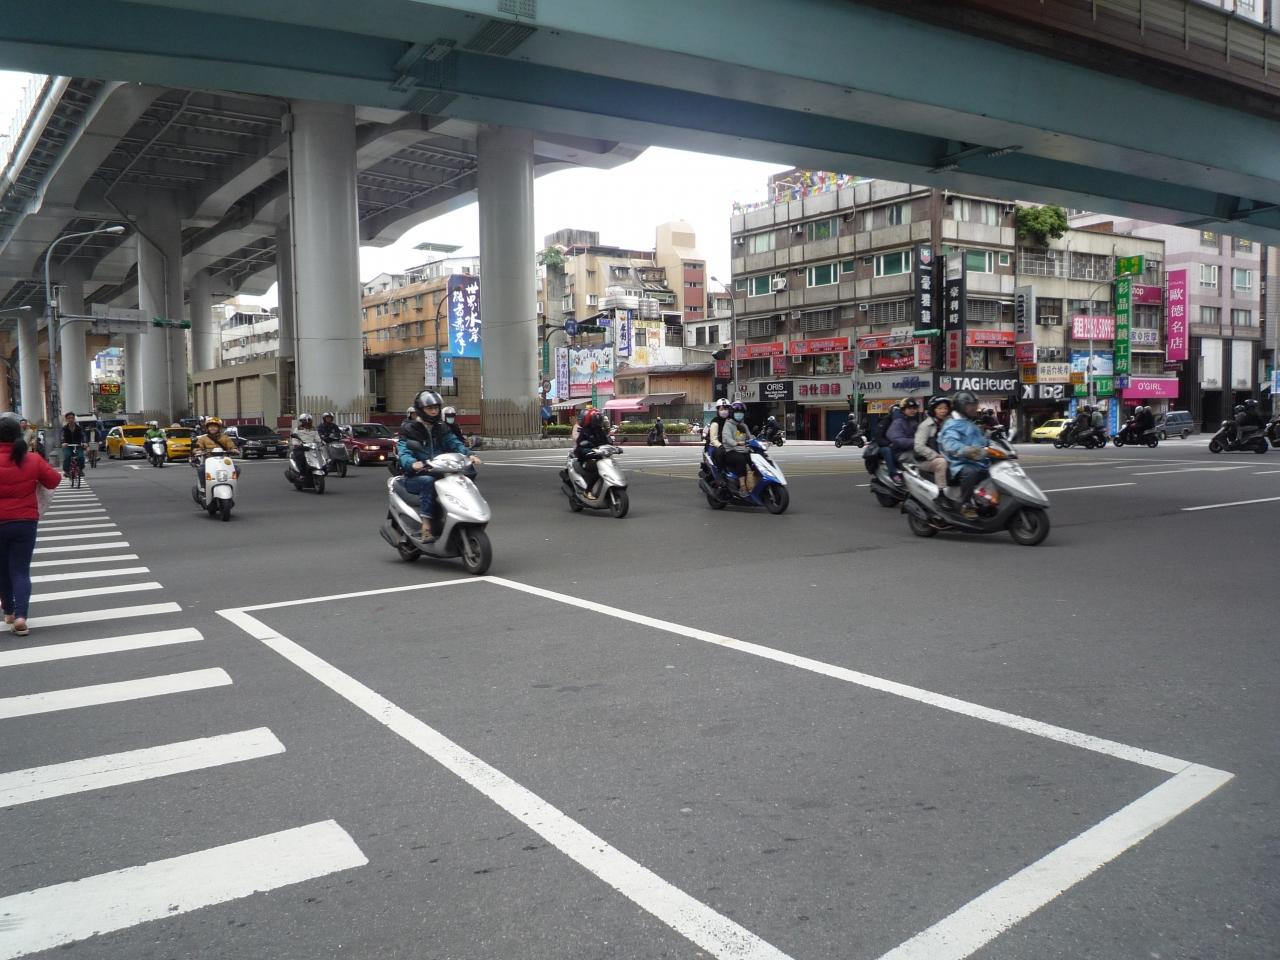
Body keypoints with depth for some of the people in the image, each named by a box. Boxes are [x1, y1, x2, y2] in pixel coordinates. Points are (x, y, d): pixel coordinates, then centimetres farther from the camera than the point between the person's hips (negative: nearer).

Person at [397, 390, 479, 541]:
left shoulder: (442, 430, 16)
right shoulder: (408, 430, 1)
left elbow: (455, 444, 2)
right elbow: (403, 452, -13)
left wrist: (468, 455, -20)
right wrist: (412, 463, -36)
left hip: (440, 474, 4)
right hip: (415, 477, -4)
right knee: (428, 481, -37)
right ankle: (426, 528, -38)